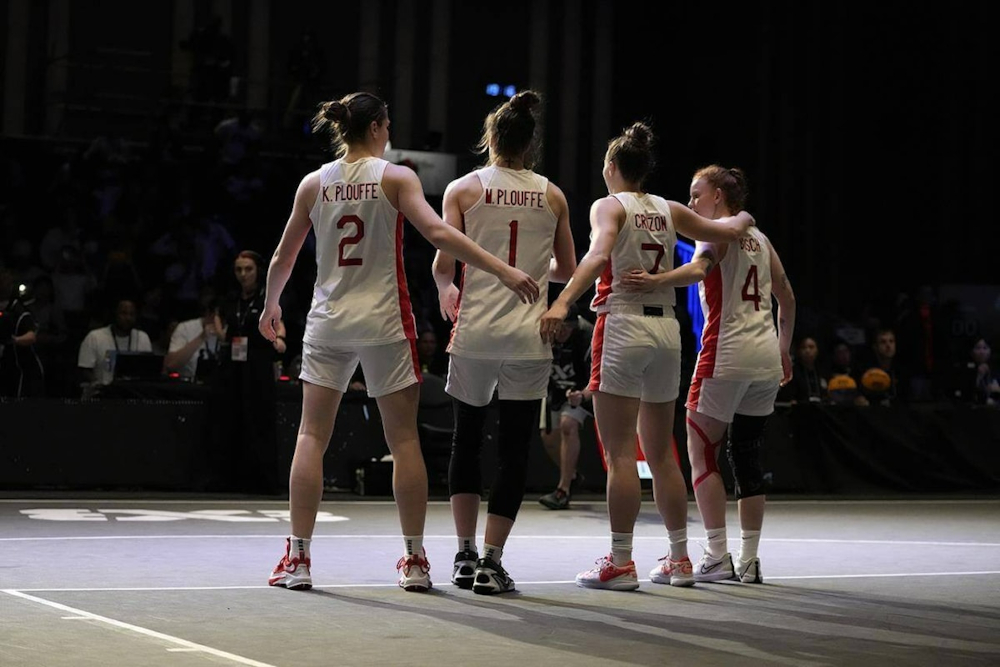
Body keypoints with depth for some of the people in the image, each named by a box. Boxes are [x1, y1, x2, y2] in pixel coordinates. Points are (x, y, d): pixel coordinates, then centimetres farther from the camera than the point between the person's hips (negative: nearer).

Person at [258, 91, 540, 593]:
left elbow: (283, 258, 12)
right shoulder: (395, 178, -4)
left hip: (328, 321, 2)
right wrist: (503, 271, -21)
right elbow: (438, 233, -18)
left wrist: (270, 306, 29)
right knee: (403, 439, 5)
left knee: (312, 436, 5)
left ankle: (298, 558, 0)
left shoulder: (314, 183, 5)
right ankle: (414, 561, 7)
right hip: (385, 323, -2)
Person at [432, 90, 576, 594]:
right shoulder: (552, 195, 6)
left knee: (466, 439, 15)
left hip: (475, 330, 0)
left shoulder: (463, 189, 1)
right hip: (528, 336, 0)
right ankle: (492, 562, -1)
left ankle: (466, 554, 16)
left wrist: (446, 290, 18)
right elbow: (567, 271, 11)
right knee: (514, 448, 3)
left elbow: (444, 262, -4)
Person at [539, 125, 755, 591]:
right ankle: (679, 558, 17)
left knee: (619, 454, -5)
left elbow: (597, 255, -22)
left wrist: (563, 301, -33)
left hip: (622, 326, -5)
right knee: (661, 453, 14)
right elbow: (725, 232, 21)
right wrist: (742, 219, 44)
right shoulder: (668, 210, 12)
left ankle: (620, 563, -6)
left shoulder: (609, 206, -3)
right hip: (666, 329, 5)